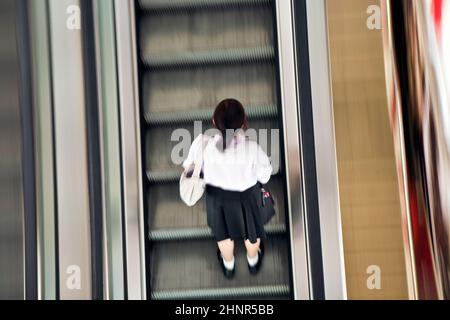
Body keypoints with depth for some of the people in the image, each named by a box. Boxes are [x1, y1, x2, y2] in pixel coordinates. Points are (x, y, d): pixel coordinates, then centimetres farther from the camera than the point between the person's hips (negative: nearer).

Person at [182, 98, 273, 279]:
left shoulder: (203, 143, -31)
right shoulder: (252, 148, -36)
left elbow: (190, 164, -9)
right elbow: (265, 176, -18)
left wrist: (188, 166, 15)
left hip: (217, 196, 2)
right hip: (246, 196, -1)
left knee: (223, 233, 32)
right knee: (251, 231, 32)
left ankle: (228, 266, 61)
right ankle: (253, 261, 62)